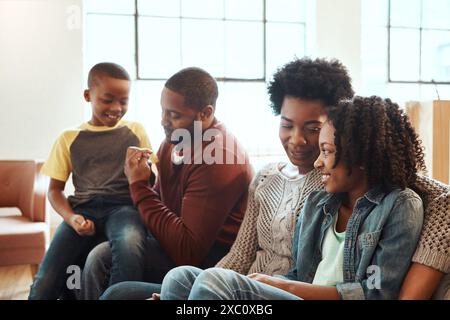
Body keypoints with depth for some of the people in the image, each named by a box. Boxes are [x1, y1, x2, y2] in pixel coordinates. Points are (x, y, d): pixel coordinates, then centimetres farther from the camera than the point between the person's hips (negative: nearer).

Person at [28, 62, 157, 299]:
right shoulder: (69, 139, 14)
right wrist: (71, 218, -6)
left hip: (123, 205, -1)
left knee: (129, 247, -39)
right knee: (43, 286, -19)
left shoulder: (136, 131, 14)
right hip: (84, 209, 1)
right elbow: (55, 189, 14)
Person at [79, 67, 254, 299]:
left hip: (210, 257, -8)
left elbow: (187, 252, -26)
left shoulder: (217, 162, -24)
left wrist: (140, 187, -20)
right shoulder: (175, 139, 2)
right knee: (101, 256, -3)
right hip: (183, 242, 8)